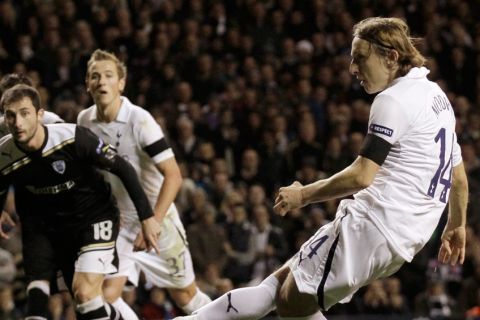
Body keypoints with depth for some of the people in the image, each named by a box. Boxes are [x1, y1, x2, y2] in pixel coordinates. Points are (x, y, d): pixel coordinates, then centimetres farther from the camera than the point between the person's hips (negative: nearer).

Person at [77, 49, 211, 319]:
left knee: (186, 296, 8)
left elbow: (173, 175, -22)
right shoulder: (85, 121, -3)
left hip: (158, 218, -4)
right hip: (118, 223, 4)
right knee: (107, 296, -14)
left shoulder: (139, 120, -20)